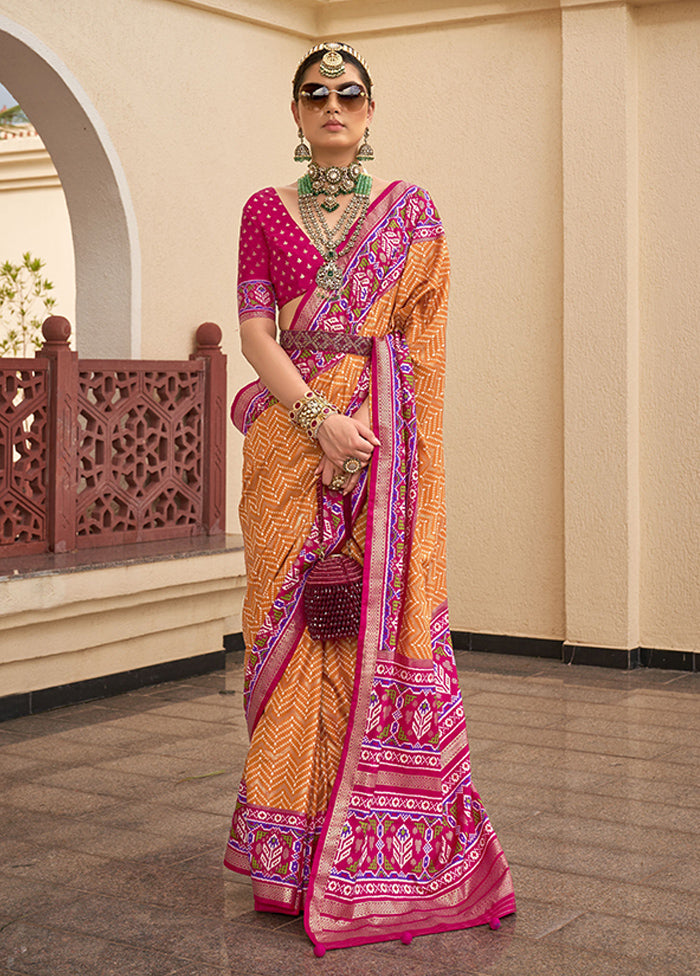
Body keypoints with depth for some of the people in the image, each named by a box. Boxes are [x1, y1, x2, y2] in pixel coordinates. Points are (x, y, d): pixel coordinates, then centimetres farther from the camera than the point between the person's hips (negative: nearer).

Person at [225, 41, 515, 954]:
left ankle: (375, 850, 6)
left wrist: (366, 422, -13)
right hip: (291, 432, 1)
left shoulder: (411, 210, 10)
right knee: (292, 620, -1)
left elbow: (415, 346, 2)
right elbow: (254, 330, 1)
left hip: (380, 438, -1)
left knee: (380, 619, -4)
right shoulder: (265, 210, 12)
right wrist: (320, 417, -13)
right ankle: (293, 852, 7)